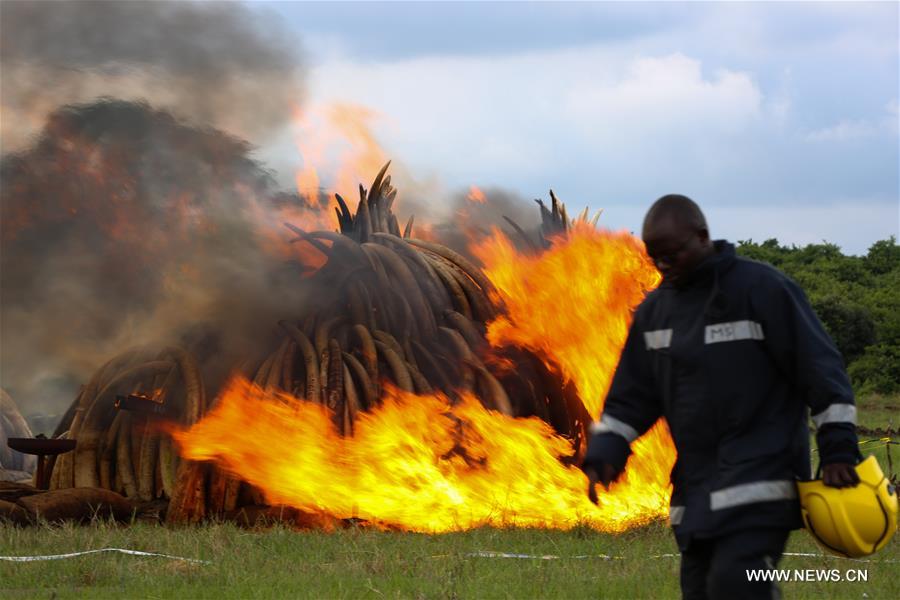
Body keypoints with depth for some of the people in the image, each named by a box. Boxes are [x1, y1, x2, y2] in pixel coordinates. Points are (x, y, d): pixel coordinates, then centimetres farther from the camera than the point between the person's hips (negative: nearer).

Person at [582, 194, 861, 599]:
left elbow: (821, 368, -7)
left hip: (760, 481, -7)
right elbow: (632, 395, 17)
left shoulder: (764, 288, -8)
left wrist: (838, 450, -13)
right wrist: (604, 453, 1)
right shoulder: (655, 309, 12)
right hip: (697, 487, 7)